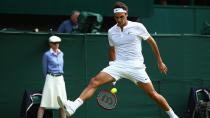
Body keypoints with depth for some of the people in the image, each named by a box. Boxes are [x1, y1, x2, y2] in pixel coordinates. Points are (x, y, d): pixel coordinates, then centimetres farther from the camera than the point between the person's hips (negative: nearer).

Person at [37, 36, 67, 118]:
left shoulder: (61, 54, 12)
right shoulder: (47, 55, -4)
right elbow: (44, 69, 3)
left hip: (60, 79, 5)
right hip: (51, 79, -5)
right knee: (44, 102, -9)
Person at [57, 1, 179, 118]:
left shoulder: (138, 27, -3)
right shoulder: (111, 32, 8)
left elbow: (152, 42, 8)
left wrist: (160, 61, 13)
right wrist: (113, 72, 22)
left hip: (136, 67, -3)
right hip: (118, 65, 3)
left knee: (153, 94, -4)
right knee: (94, 81, -18)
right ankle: (73, 107, -31)